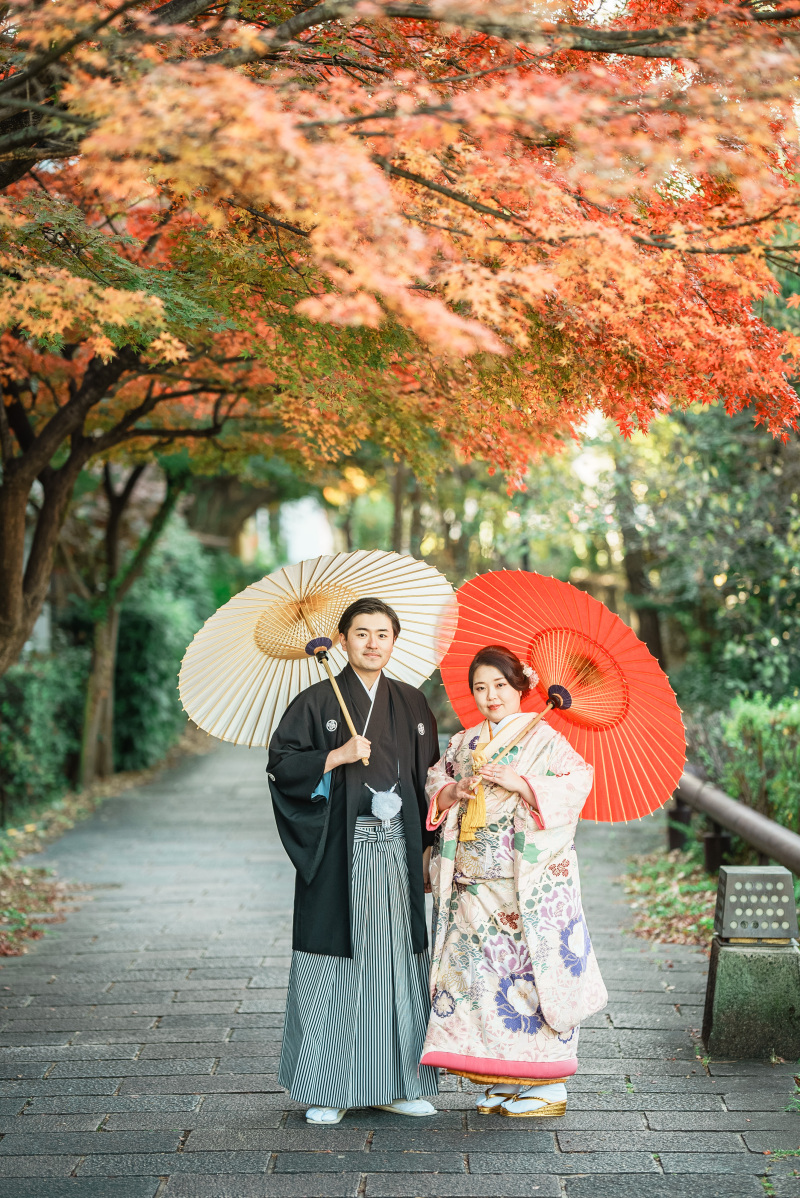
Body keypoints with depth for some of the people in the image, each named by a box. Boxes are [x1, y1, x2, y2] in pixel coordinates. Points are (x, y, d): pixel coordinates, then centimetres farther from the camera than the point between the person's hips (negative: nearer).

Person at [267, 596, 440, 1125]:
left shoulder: (412, 704, 12)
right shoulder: (317, 702, 1)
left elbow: (430, 779, 14)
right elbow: (281, 764, -4)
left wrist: (430, 846, 8)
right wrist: (337, 756, -16)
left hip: (398, 849, 4)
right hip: (339, 851, -3)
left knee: (398, 959, 5)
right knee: (336, 962, -2)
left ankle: (396, 1083, 15)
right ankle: (328, 1090, 7)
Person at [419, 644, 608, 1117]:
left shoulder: (543, 738, -1)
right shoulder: (463, 744, 16)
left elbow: (577, 785, -12)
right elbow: (433, 790, 17)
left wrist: (516, 782, -18)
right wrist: (453, 792, -5)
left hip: (532, 881, -6)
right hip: (474, 881, 6)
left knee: (532, 969, -6)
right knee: (481, 971, 4)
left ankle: (547, 1085, 2)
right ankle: (503, 1081, 14)